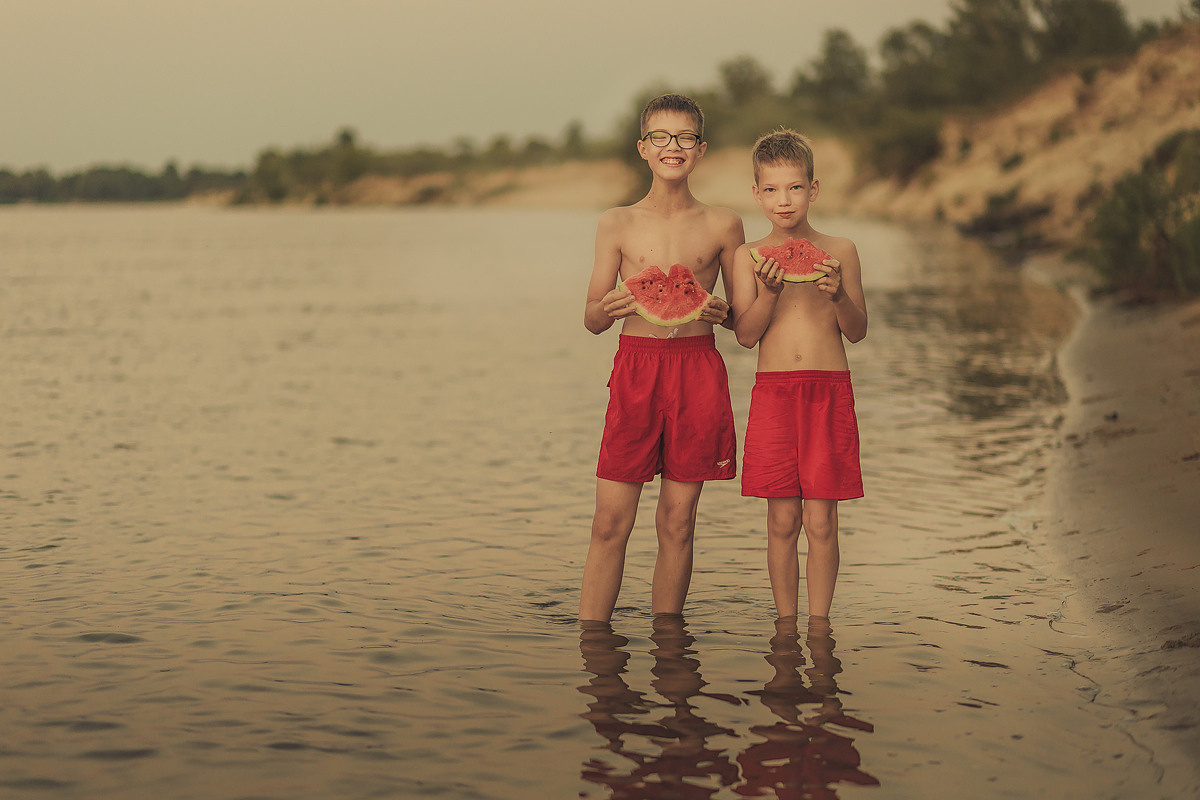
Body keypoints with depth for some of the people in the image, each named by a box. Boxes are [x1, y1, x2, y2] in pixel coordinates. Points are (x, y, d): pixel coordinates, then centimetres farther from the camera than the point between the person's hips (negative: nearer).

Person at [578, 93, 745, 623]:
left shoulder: (722, 226, 7)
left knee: (677, 522, 6)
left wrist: (720, 313, -9)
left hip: (698, 374, 1)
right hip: (635, 367, 0)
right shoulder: (617, 224, 6)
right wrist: (610, 307, -14)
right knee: (610, 523, -4)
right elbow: (591, 321, 8)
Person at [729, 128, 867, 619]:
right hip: (774, 392, 0)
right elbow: (745, 335, -1)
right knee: (782, 521, 3)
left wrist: (838, 294, -14)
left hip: (830, 394, 0)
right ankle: (786, 626, 14)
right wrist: (770, 292, -17)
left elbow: (857, 332, 5)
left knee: (821, 523, 1)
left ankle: (818, 626, 11)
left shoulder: (840, 251, 5)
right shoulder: (749, 256, 4)